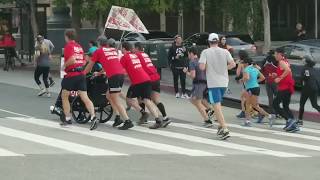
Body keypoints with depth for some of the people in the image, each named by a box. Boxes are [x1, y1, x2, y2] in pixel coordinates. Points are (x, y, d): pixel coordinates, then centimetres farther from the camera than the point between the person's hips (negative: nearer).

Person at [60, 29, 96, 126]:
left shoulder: (68, 46, -8)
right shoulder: (79, 46, 16)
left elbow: (72, 59, -24)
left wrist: (64, 65, -9)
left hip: (71, 75, -6)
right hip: (81, 74, 6)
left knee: (64, 96, 12)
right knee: (85, 98, 0)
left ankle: (67, 118, 13)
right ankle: (93, 116, -16)